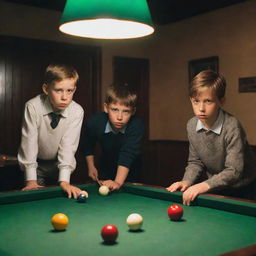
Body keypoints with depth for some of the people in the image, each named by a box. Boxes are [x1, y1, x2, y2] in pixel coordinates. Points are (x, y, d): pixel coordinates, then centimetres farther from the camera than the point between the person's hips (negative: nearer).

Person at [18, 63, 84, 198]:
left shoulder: (77, 111, -23)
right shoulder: (33, 107, -25)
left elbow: (68, 145, -26)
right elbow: (29, 142, -25)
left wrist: (64, 181, -36)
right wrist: (31, 180, -30)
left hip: (59, 163, 1)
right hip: (35, 163, -1)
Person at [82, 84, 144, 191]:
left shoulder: (136, 126, -36)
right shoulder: (94, 122, -26)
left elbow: (128, 154, -46)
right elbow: (87, 145, -3)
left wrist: (118, 182, -57)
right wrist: (91, 166, -6)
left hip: (130, 169, -2)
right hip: (106, 165, 2)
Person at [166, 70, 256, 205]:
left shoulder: (232, 126, -28)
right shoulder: (191, 125, -9)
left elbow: (234, 171, -29)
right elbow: (195, 162, 0)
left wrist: (205, 185, -39)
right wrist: (186, 181, -17)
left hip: (241, 189, -4)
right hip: (215, 185, 5)